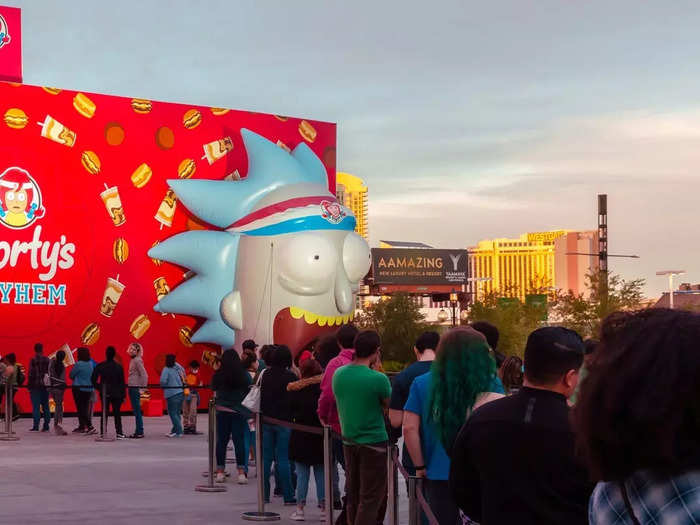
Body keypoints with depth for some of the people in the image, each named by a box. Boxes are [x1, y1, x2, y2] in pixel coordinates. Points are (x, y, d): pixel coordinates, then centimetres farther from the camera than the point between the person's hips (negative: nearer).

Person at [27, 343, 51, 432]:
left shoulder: (33, 360, -8)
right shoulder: (47, 360, 4)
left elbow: (31, 374, -11)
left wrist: (29, 384, -4)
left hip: (35, 385, -4)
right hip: (46, 385, 4)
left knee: (36, 406, -3)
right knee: (45, 406, 9)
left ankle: (36, 426, -6)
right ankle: (46, 426, 9)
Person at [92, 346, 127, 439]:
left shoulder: (100, 366, -4)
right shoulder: (118, 367, -6)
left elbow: (93, 380, -4)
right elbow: (122, 382, -4)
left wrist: (98, 388, 9)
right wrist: (123, 395, 0)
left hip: (104, 394, 1)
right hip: (116, 393, -1)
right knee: (117, 413, 6)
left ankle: (103, 432, 4)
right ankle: (119, 433, 3)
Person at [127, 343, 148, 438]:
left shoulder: (137, 360, -11)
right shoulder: (132, 360, 16)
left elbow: (144, 375, -17)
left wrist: (142, 387, -17)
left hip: (136, 388, -10)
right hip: (131, 387, 10)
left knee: (137, 410, -7)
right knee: (135, 410, 11)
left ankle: (140, 432, -6)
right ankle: (138, 432, 15)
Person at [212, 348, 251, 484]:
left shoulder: (218, 375, -5)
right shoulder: (244, 375, -8)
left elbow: (213, 388, 8)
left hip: (221, 411, 1)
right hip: (239, 412, -1)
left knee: (221, 441, 9)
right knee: (239, 440, 3)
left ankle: (220, 471, 14)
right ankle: (241, 472, 0)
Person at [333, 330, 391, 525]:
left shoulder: (338, 374, 2)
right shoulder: (378, 379, -17)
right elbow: (389, 405, -4)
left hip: (348, 441, 6)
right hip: (374, 443, -6)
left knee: (353, 496, 16)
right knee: (371, 498, -1)